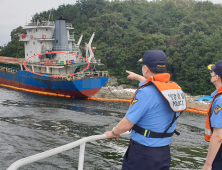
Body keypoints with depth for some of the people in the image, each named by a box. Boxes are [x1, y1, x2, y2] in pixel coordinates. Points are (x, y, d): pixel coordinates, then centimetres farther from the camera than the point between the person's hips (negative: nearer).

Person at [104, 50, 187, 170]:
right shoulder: (175, 88, 1)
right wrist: (138, 77, 41)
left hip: (141, 155, -7)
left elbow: (126, 125, -19)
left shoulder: (145, 93, -22)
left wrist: (113, 132, 3)